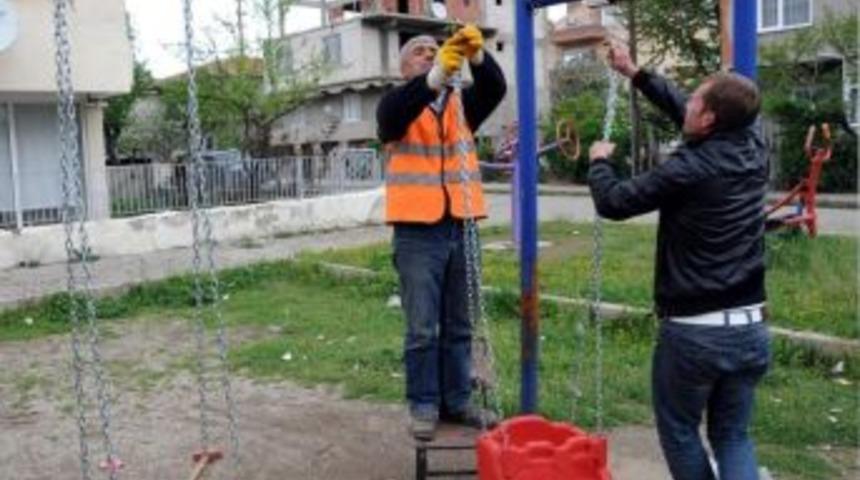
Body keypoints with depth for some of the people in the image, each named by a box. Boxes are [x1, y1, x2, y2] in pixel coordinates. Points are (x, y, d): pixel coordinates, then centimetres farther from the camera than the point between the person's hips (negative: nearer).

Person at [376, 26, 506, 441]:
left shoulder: (461, 103, 12)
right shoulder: (397, 105, 3)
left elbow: (495, 88, -7)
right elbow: (393, 115, -22)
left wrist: (478, 56, -27)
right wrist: (434, 77, -36)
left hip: (460, 228, 4)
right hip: (417, 232, -4)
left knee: (458, 326, 12)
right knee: (422, 329, 2)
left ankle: (457, 401, 24)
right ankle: (424, 406, 15)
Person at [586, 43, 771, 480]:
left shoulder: (688, 170, -18)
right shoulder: (753, 148, 1)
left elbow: (612, 202, -6)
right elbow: (682, 112, 16)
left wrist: (599, 161, 13)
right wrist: (635, 74, 24)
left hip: (693, 331, -6)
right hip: (750, 329, 6)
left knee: (679, 431, 17)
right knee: (733, 434, 18)